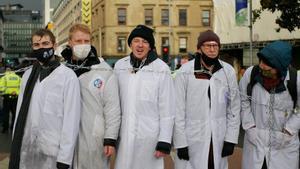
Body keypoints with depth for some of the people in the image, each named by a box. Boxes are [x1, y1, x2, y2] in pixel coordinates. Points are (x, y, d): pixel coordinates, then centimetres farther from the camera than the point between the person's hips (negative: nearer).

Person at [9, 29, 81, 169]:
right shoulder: (27, 75, 11)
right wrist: (15, 144, 6)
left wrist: (65, 157, -13)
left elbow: (71, 118, -10)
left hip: (53, 152, -4)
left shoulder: (68, 75, -6)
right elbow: (20, 112, 10)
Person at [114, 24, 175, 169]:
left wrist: (164, 141, -8)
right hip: (125, 135, 3)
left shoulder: (161, 69, -7)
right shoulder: (120, 66, 3)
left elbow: (167, 109, -6)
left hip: (149, 135, -3)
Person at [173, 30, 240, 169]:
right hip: (191, 139, -3)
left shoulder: (228, 71, 1)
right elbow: (178, 109, -7)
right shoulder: (185, 71, -8)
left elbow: (234, 107, 6)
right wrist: (180, 142, -8)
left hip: (219, 139, 3)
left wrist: (231, 138, 1)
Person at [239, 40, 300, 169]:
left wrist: (288, 133, -9)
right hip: (255, 139, 1)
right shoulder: (250, 73, -13)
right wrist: (250, 128, -4)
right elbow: (243, 101, 1)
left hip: (285, 144, -1)